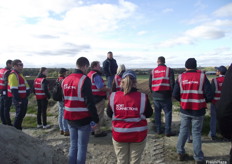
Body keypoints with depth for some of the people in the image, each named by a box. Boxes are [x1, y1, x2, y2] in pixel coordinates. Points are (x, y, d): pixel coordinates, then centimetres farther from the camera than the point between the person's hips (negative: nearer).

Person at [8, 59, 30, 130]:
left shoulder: (19, 74, 15)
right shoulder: (13, 75, -18)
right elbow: (14, 90, -23)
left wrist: (25, 98, 19)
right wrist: (18, 100, -23)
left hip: (23, 98, 10)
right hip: (19, 99, -10)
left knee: (22, 114, 18)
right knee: (19, 115, -1)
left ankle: (18, 128, 31)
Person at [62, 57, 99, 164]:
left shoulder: (66, 79, 7)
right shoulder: (84, 79, -15)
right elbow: (90, 102, -19)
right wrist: (96, 119, -12)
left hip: (70, 118, 7)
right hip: (83, 119, -6)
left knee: (73, 145, 19)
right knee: (82, 147, 6)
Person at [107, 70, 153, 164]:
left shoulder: (113, 96, -10)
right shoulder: (142, 97, -15)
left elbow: (109, 114, 4)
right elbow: (149, 114, 0)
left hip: (119, 134, 1)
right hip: (138, 135, -1)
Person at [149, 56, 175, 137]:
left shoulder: (153, 71, 4)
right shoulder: (169, 70, -4)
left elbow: (150, 84, 7)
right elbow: (172, 83, -6)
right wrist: (171, 93, 8)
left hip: (155, 96, 3)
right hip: (165, 96, -3)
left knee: (157, 113, 13)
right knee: (168, 113, 5)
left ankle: (158, 130, 19)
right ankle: (167, 131, 4)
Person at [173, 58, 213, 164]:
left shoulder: (181, 77, -3)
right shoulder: (202, 76, -8)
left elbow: (175, 95, -6)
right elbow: (209, 96, -11)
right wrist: (203, 101, 10)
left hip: (185, 110, 2)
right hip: (198, 111, -1)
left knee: (183, 131, 16)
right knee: (196, 133, 9)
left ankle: (180, 153, 26)